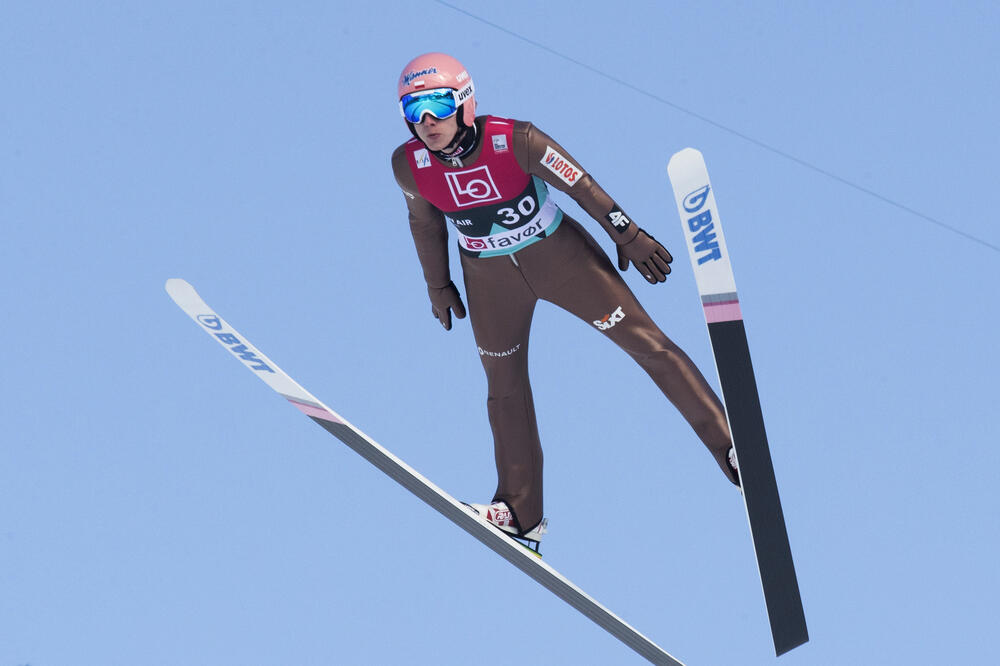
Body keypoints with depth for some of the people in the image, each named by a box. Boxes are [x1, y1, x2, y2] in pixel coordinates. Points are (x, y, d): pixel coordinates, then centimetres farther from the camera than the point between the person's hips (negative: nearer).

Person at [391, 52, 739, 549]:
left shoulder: (513, 140, -29)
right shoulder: (409, 165, -19)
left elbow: (579, 184, -18)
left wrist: (628, 236, -12)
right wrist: (437, 285, 10)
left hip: (560, 254, -3)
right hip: (491, 278, 3)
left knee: (647, 343, -2)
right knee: (505, 387, 14)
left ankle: (732, 446, 8)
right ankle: (522, 513, 28)